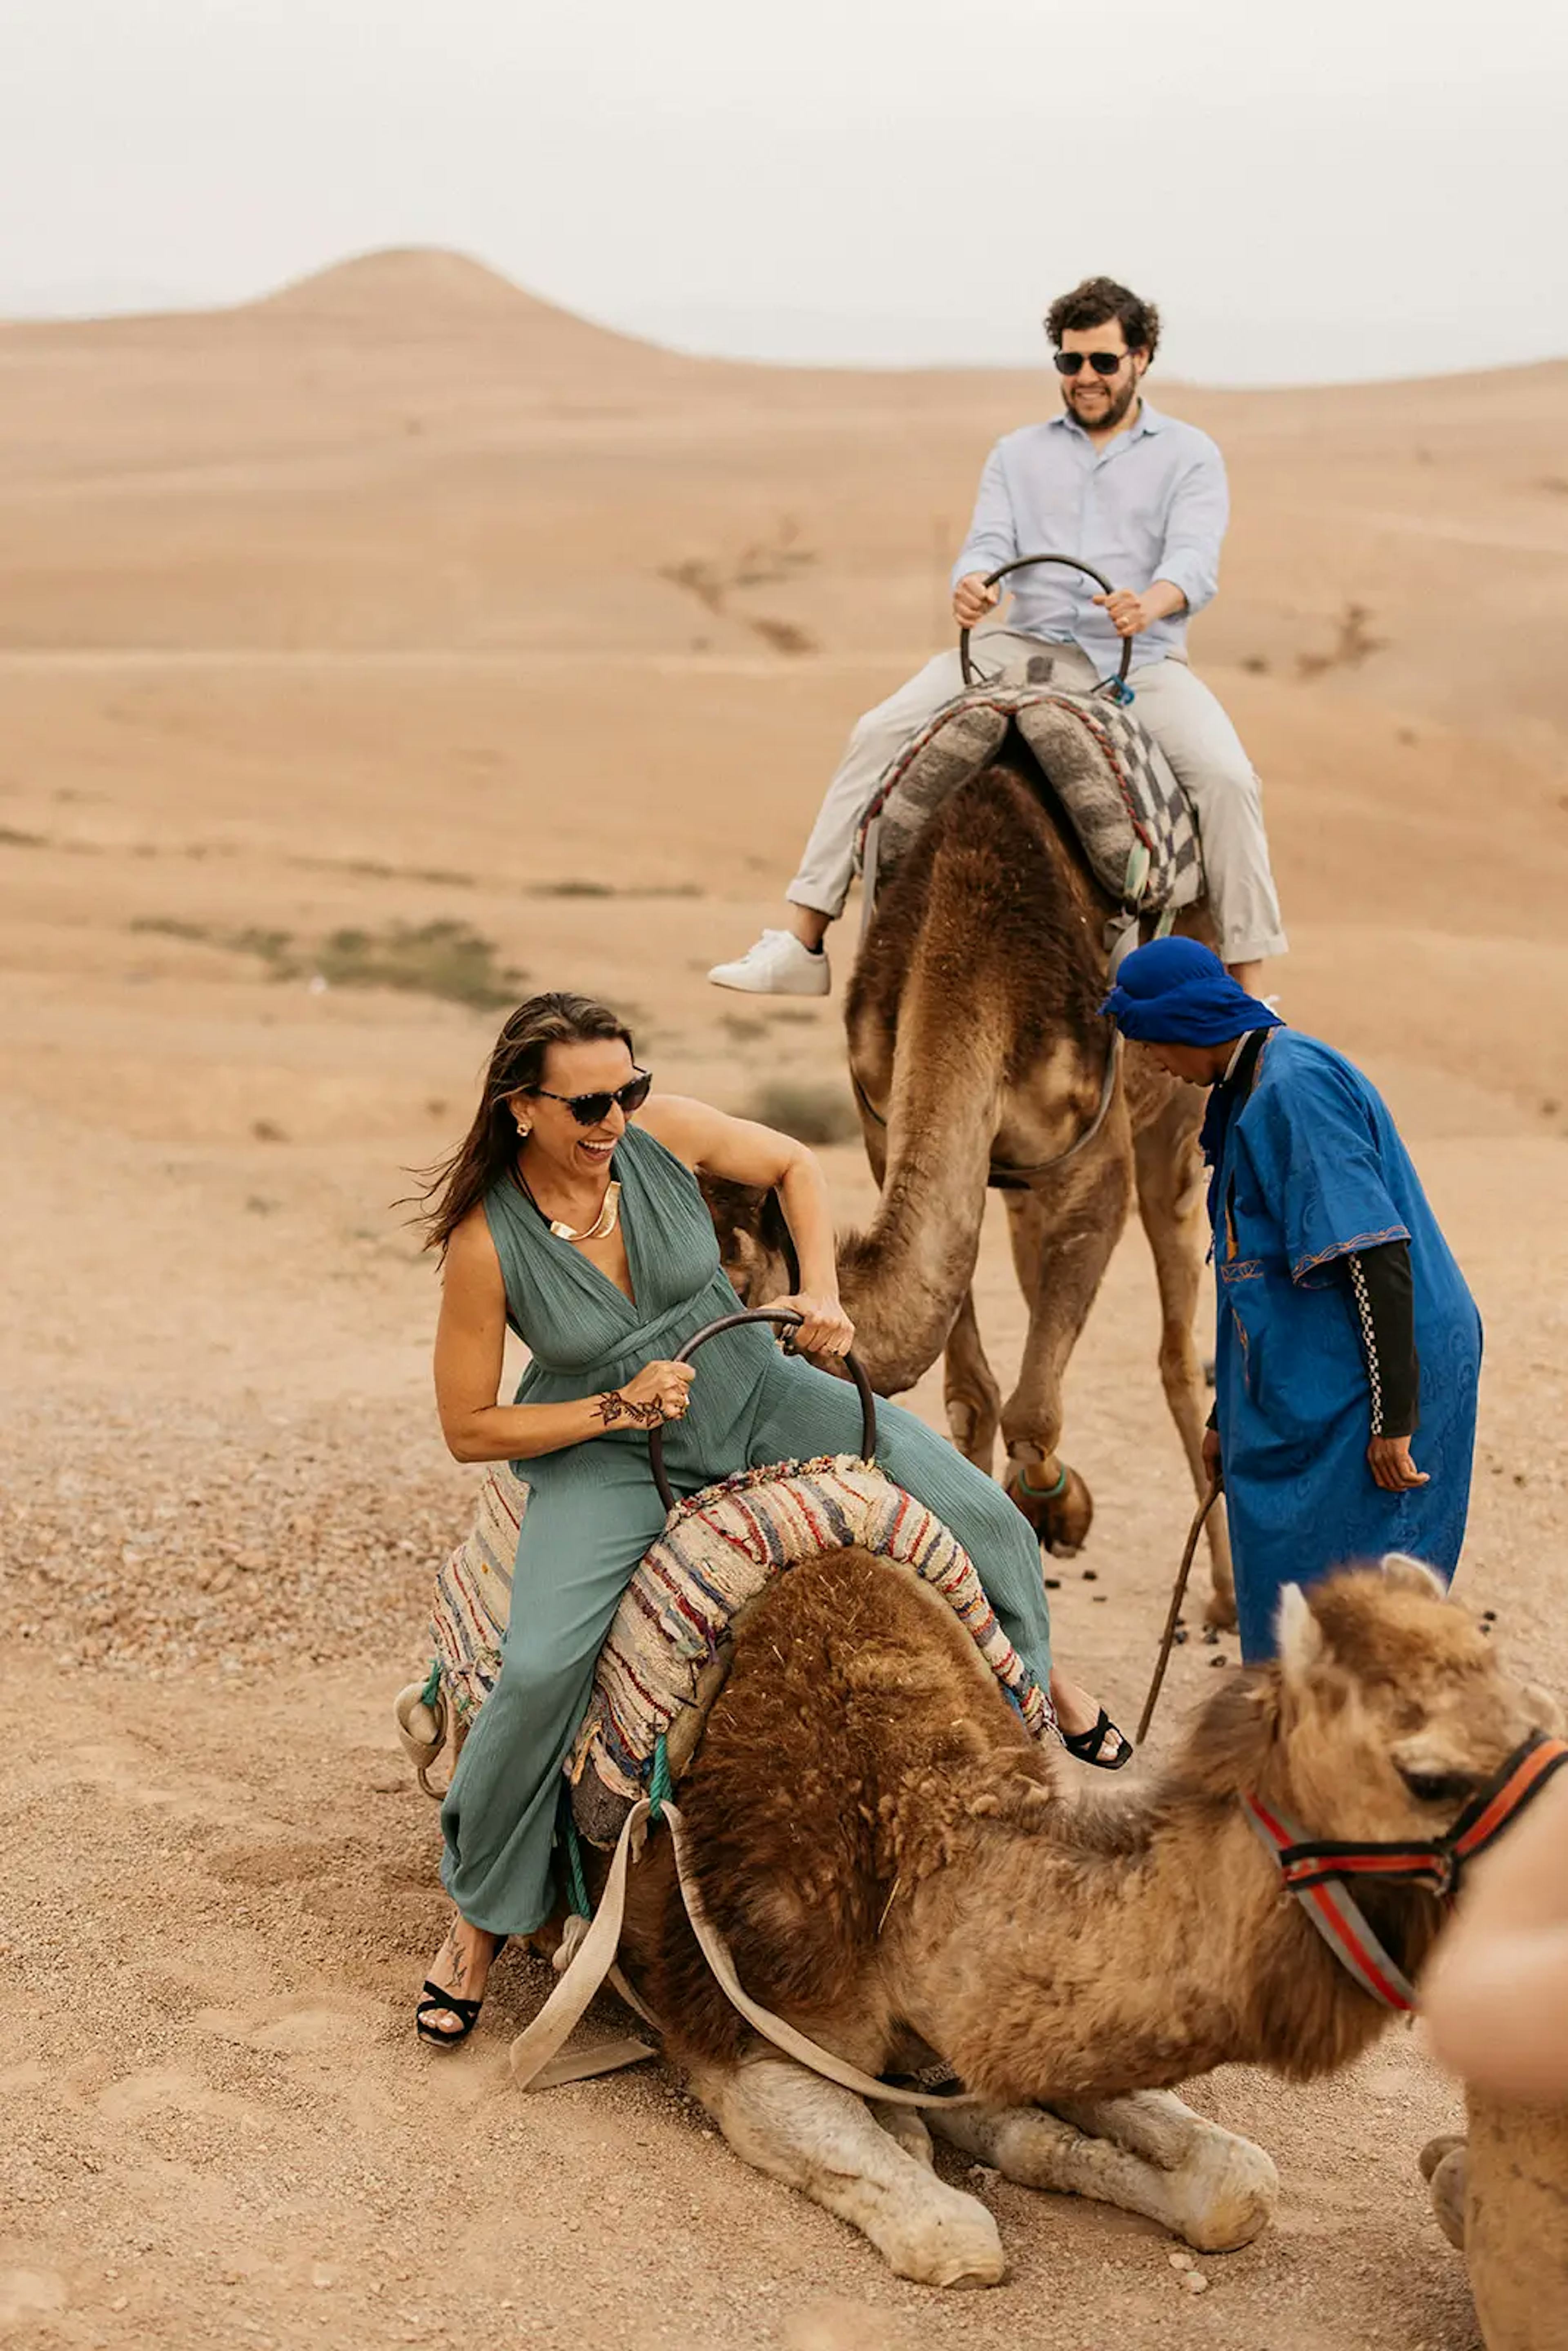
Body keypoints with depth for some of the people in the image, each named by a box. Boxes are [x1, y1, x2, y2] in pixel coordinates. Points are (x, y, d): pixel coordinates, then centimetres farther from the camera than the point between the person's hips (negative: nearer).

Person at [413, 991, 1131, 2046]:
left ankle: (1030, 1666, 31)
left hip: (751, 1392, 4)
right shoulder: (487, 1246, -24)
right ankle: (480, 1913, -1)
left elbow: (795, 1164, 3)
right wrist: (616, 1408, -22)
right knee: (540, 1672, -26)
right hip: (605, 1453, -3)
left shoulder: (664, 1131, -18)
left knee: (976, 1512, -5)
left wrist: (821, 1292, -8)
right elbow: (469, 1429, -14)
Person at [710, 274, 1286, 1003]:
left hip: (1141, 659, -2)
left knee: (1227, 778, -27)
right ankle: (800, 943, -14)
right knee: (878, 734, -15)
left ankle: (1248, 990, -16)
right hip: (1029, 648, 2)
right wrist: (971, 583, -25)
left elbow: (1196, 559, -10)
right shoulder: (1018, 454, 17)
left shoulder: (1189, 454, 7)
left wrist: (1151, 602, -35)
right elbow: (989, 544, 2)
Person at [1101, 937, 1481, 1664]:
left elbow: (1377, 1254, -22)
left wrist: (1395, 1418, -23)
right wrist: (1226, 1416, 26)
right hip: (1307, 1393, 10)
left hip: (1361, 1384, -10)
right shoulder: (1249, 1091, 15)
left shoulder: (1297, 1085, -17)